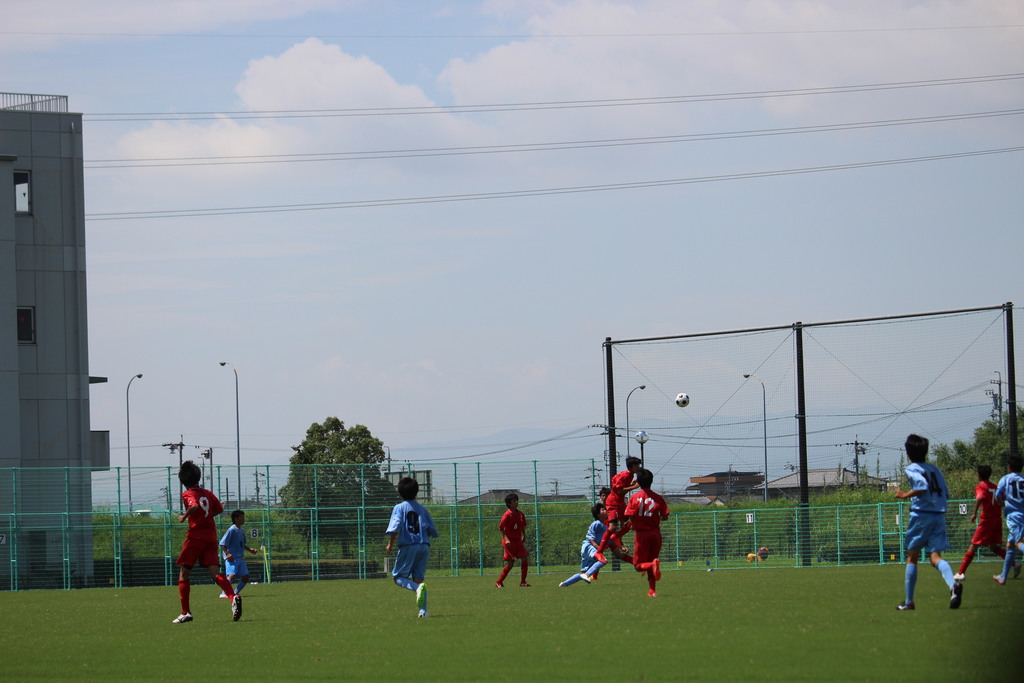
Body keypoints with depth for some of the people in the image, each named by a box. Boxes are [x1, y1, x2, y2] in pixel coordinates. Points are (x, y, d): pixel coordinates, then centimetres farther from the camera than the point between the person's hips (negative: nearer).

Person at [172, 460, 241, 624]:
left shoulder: (187, 494, -5)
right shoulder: (208, 493, 13)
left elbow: (195, 506, -24)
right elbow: (219, 509, 22)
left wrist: (184, 516, -10)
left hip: (195, 538, -5)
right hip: (211, 538, 5)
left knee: (183, 574, 7)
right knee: (215, 573, -4)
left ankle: (186, 612, 4)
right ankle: (233, 597, -31)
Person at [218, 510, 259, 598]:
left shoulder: (241, 531, 16)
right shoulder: (232, 530, -9)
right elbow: (222, 543, -12)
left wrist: (250, 549, 16)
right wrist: (227, 553, -23)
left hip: (240, 557, 9)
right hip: (232, 558, -9)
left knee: (245, 576, 3)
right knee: (232, 575, -23)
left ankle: (235, 593, 12)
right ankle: (224, 593, -19)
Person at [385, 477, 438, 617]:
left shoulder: (399, 508, 3)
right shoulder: (422, 509, 13)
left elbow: (395, 527, -14)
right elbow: (433, 532, 11)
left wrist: (390, 544, -6)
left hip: (408, 546, -4)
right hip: (424, 546, 4)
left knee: (398, 577, 4)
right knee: (418, 578, 8)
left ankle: (418, 587, -26)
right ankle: (423, 610, -7)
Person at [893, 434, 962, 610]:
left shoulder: (912, 469, -2)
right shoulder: (935, 469, 16)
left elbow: (922, 486, -19)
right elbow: (945, 493, 15)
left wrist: (906, 495, -7)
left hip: (921, 514, -5)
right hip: (940, 515, 5)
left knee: (912, 558, 7)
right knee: (935, 556, -3)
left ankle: (908, 601, 9)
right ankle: (953, 584, -33)